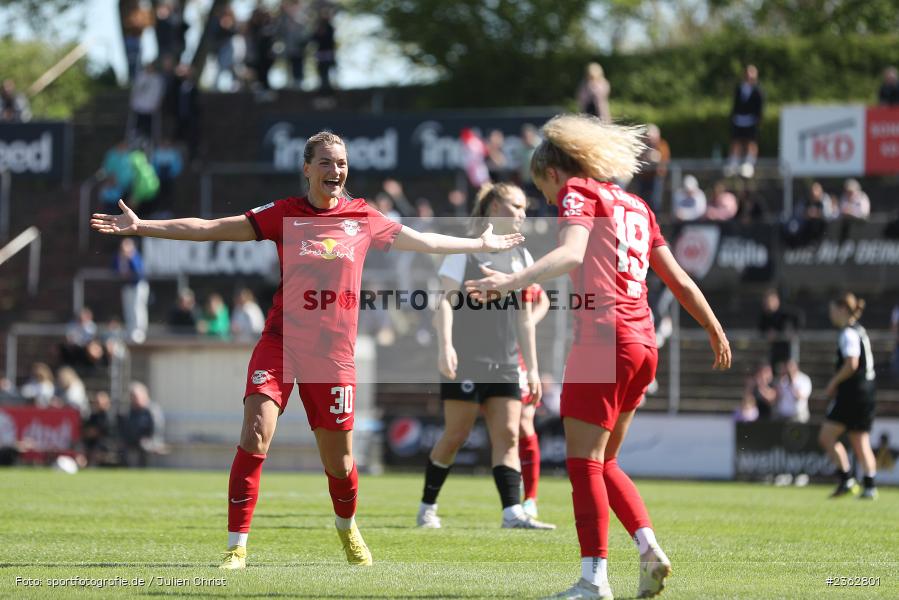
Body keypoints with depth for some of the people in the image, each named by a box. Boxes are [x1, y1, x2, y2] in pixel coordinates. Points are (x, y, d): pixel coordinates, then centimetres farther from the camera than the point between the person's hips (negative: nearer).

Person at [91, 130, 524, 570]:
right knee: (255, 434, -19)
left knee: (339, 462, 6)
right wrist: (141, 226, -7)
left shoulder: (364, 219, 8)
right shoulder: (285, 215, 2)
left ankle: (347, 529, 39)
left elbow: (425, 242, 22)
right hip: (282, 340, -1)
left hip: (334, 351, 2)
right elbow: (212, 229, -1)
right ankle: (236, 546, -13)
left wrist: (483, 244, 29)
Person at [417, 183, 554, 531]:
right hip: (466, 361, -5)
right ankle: (427, 508, 11)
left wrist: (532, 368, 15)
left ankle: (513, 512, -17)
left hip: (504, 365, 5)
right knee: (456, 435, -3)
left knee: (507, 436, -7)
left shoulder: (522, 258, 16)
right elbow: (445, 299, -10)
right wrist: (445, 346, -23)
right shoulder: (466, 251, -1)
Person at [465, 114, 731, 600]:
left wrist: (510, 281, -32)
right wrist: (715, 330, 33)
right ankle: (650, 551, 5)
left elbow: (570, 254, -20)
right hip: (644, 345, 8)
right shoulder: (634, 204, 22)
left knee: (584, 461, -6)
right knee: (602, 463, 17)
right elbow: (678, 279, 24)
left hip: (603, 337, -8)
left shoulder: (577, 191, 1)